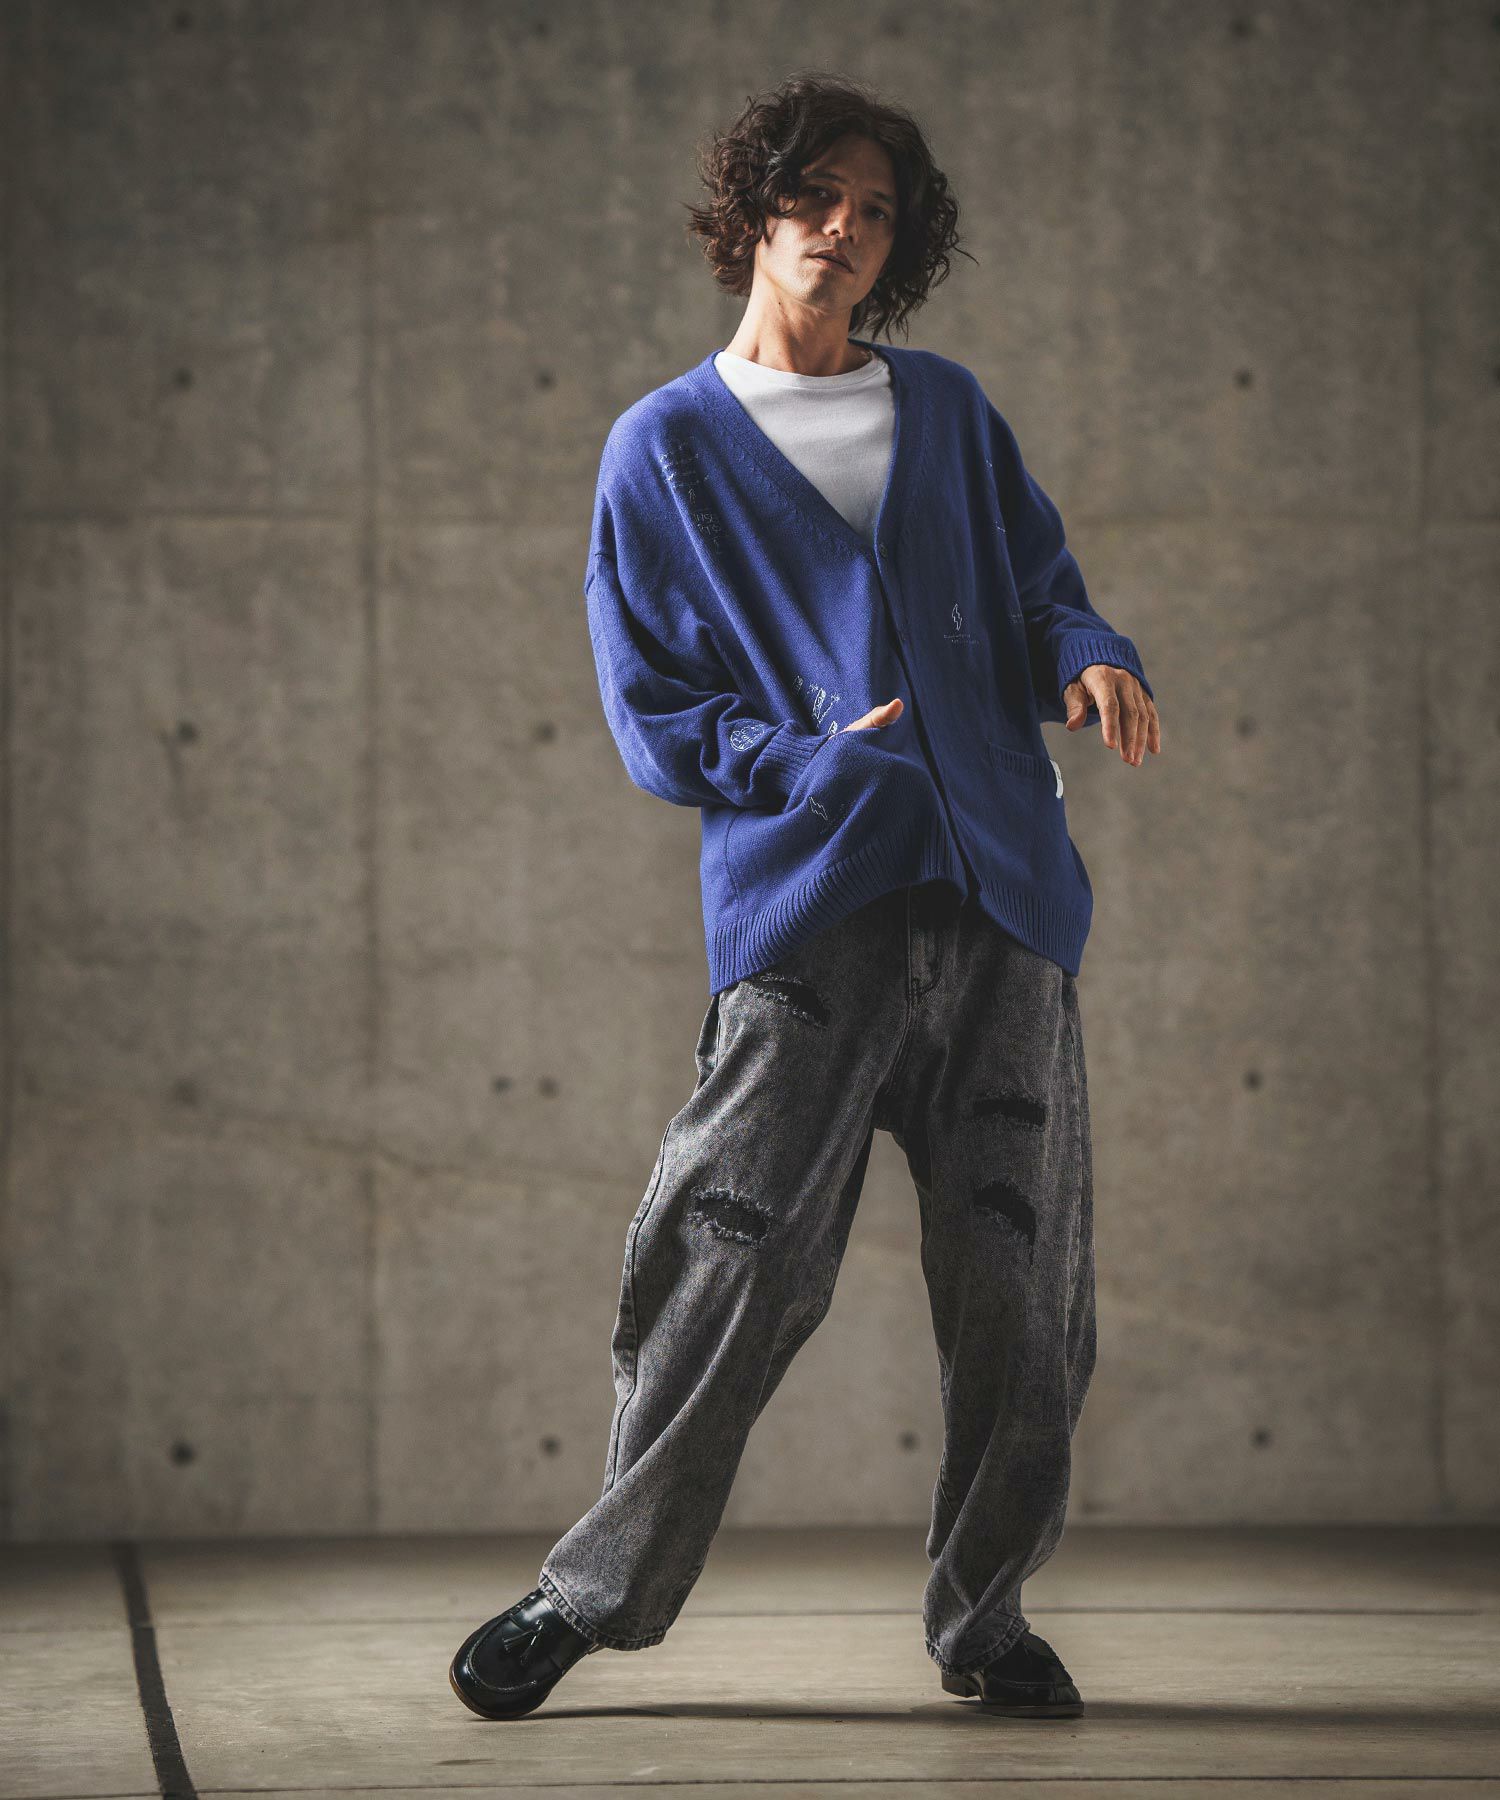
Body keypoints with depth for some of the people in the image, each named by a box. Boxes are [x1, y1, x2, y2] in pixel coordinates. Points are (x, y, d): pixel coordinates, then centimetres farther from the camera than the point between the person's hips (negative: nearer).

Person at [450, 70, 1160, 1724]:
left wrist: (1094, 661, -4)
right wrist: (807, 762, -9)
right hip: (806, 910, -3)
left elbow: (1043, 589, 20)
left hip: (1008, 903, 3)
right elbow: (651, 717, 7)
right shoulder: (666, 449, 10)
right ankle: (600, 1587, 5)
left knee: (1024, 1292, 2)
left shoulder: (949, 413, 19)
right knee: (736, 1266, -11)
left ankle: (983, 1615, 17)